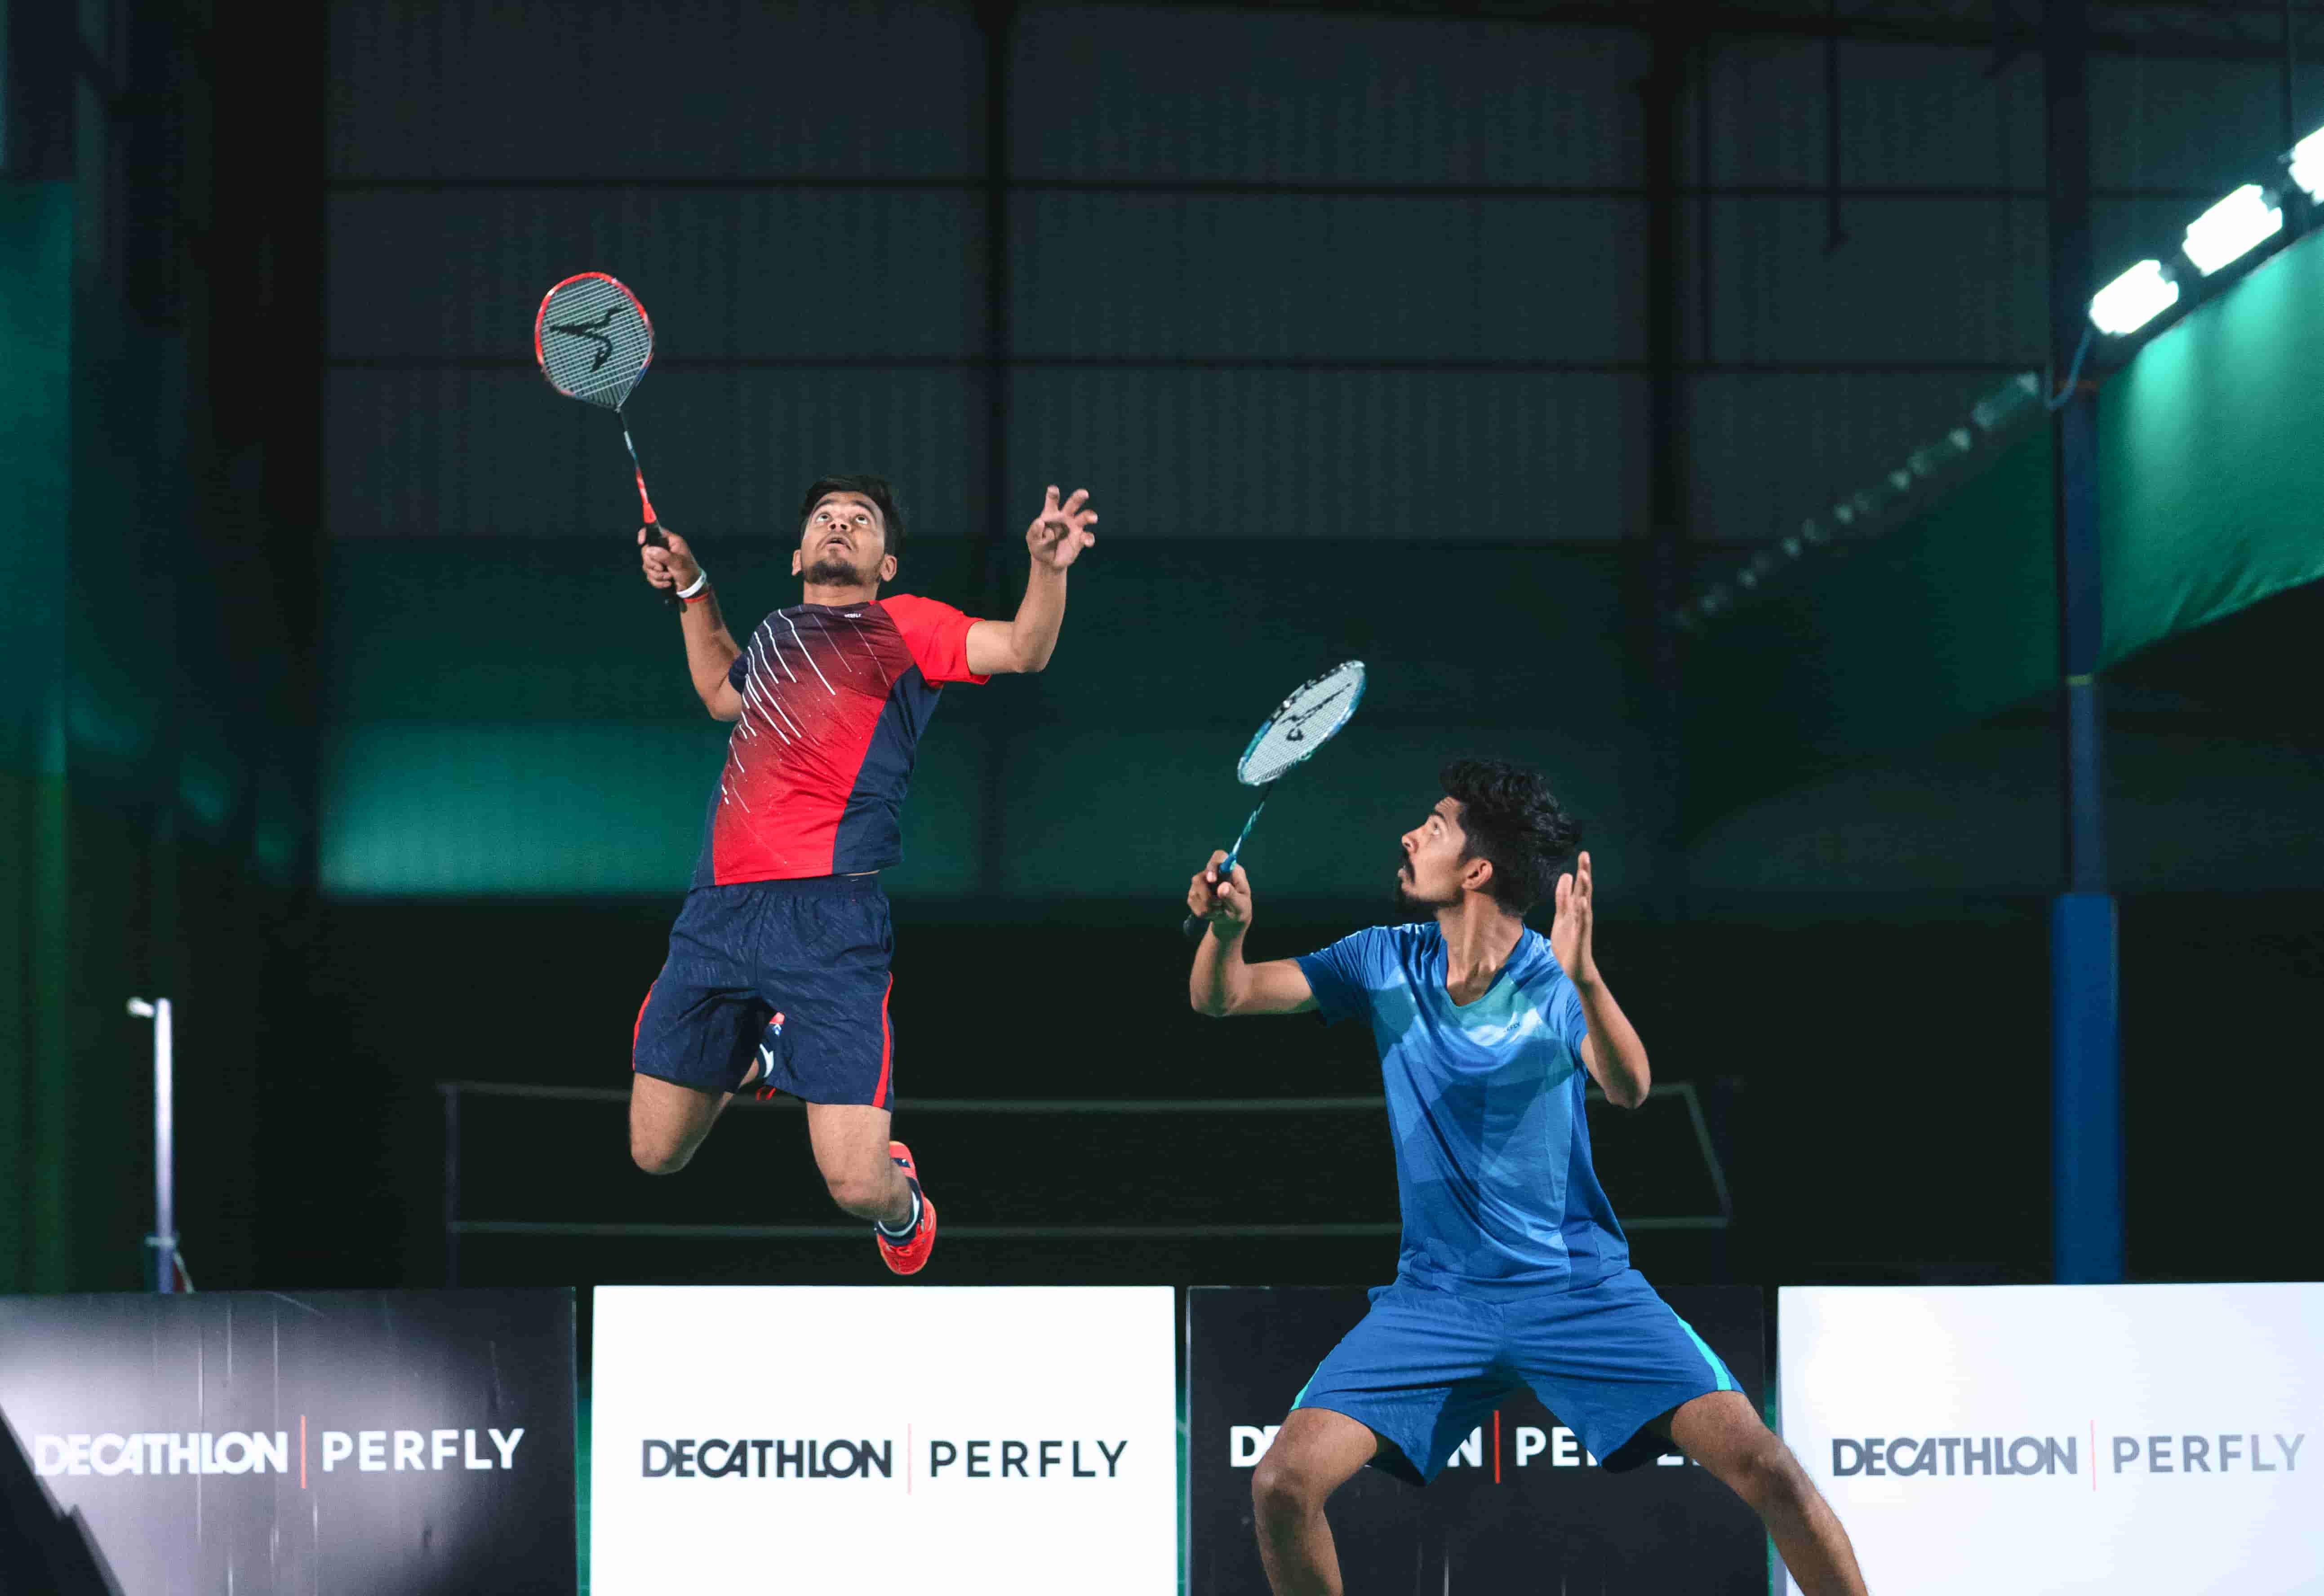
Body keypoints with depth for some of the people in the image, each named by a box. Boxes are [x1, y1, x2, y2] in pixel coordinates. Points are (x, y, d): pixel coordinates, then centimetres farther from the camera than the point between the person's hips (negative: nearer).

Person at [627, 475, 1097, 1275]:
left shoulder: (906, 625, 8)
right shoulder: (777, 632, 23)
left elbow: (1023, 650, -7)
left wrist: (1048, 565, -25)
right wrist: (693, 589, 36)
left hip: (828, 915, -5)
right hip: (717, 906, 5)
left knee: (856, 1184, -14)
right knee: (656, 1154, 8)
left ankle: (901, 1205, 23)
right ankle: (759, 1053, 38)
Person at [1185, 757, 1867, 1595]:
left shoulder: (1556, 983, -9)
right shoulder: (1385, 963, 1)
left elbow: (1628, 1090, -26)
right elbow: (1219, 998, 3)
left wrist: (1584, 976, -44)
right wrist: (1227, 928, -20)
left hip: (1579, 1284, -2)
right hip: (1435, 1296, 3)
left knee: (1765, 1469, -17)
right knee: (1282, 1485, -15)